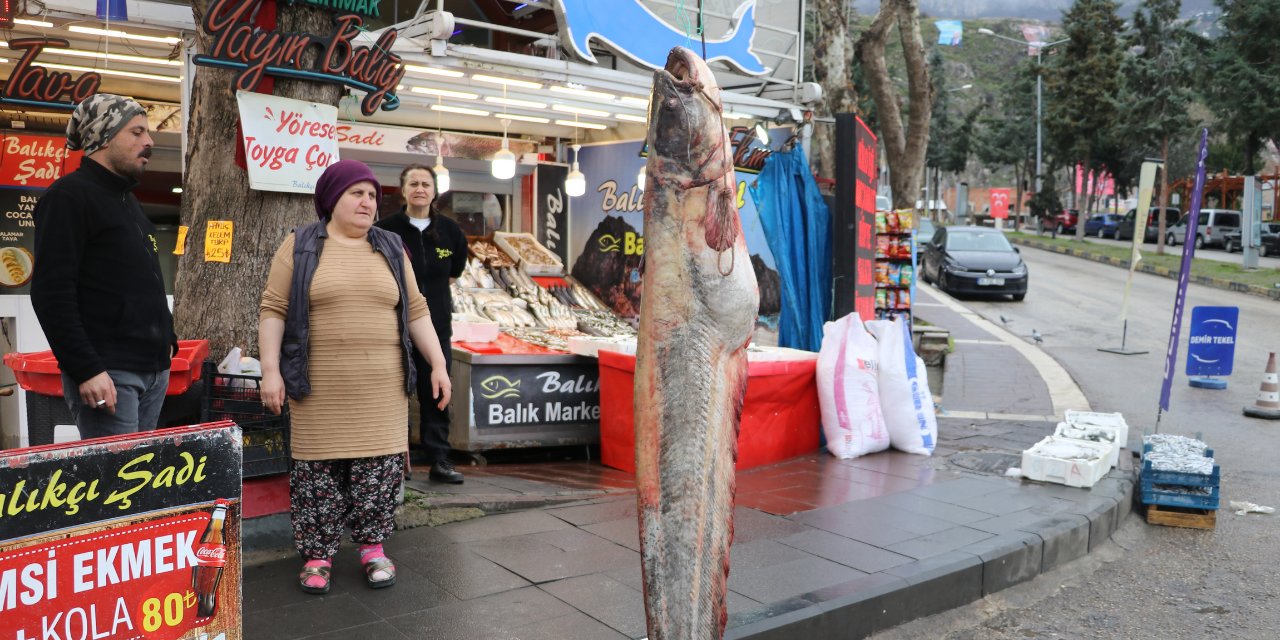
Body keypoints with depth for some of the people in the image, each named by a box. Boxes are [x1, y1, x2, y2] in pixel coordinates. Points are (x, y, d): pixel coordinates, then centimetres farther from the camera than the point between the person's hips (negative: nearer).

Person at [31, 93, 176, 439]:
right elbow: (51, 293, -16)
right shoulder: (69, 195, -7)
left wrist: (165, 340, 19)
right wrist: (86, 369, -21)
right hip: (108, 373, -9)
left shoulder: (127, 200, 20)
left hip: (154, 371, 9)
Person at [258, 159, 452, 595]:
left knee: (378, 466, 4)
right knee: (317, 466, 3)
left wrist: (438, 364, 3)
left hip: (382, 386, 2)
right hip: (321, 386, -2)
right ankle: (317, 555, 15)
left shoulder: (390, 250, 11)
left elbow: (416, 311, 10)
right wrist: (271, 370, -9)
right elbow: (273, 310, 0)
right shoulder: (300, 247, 3)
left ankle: (373, 547, 18)